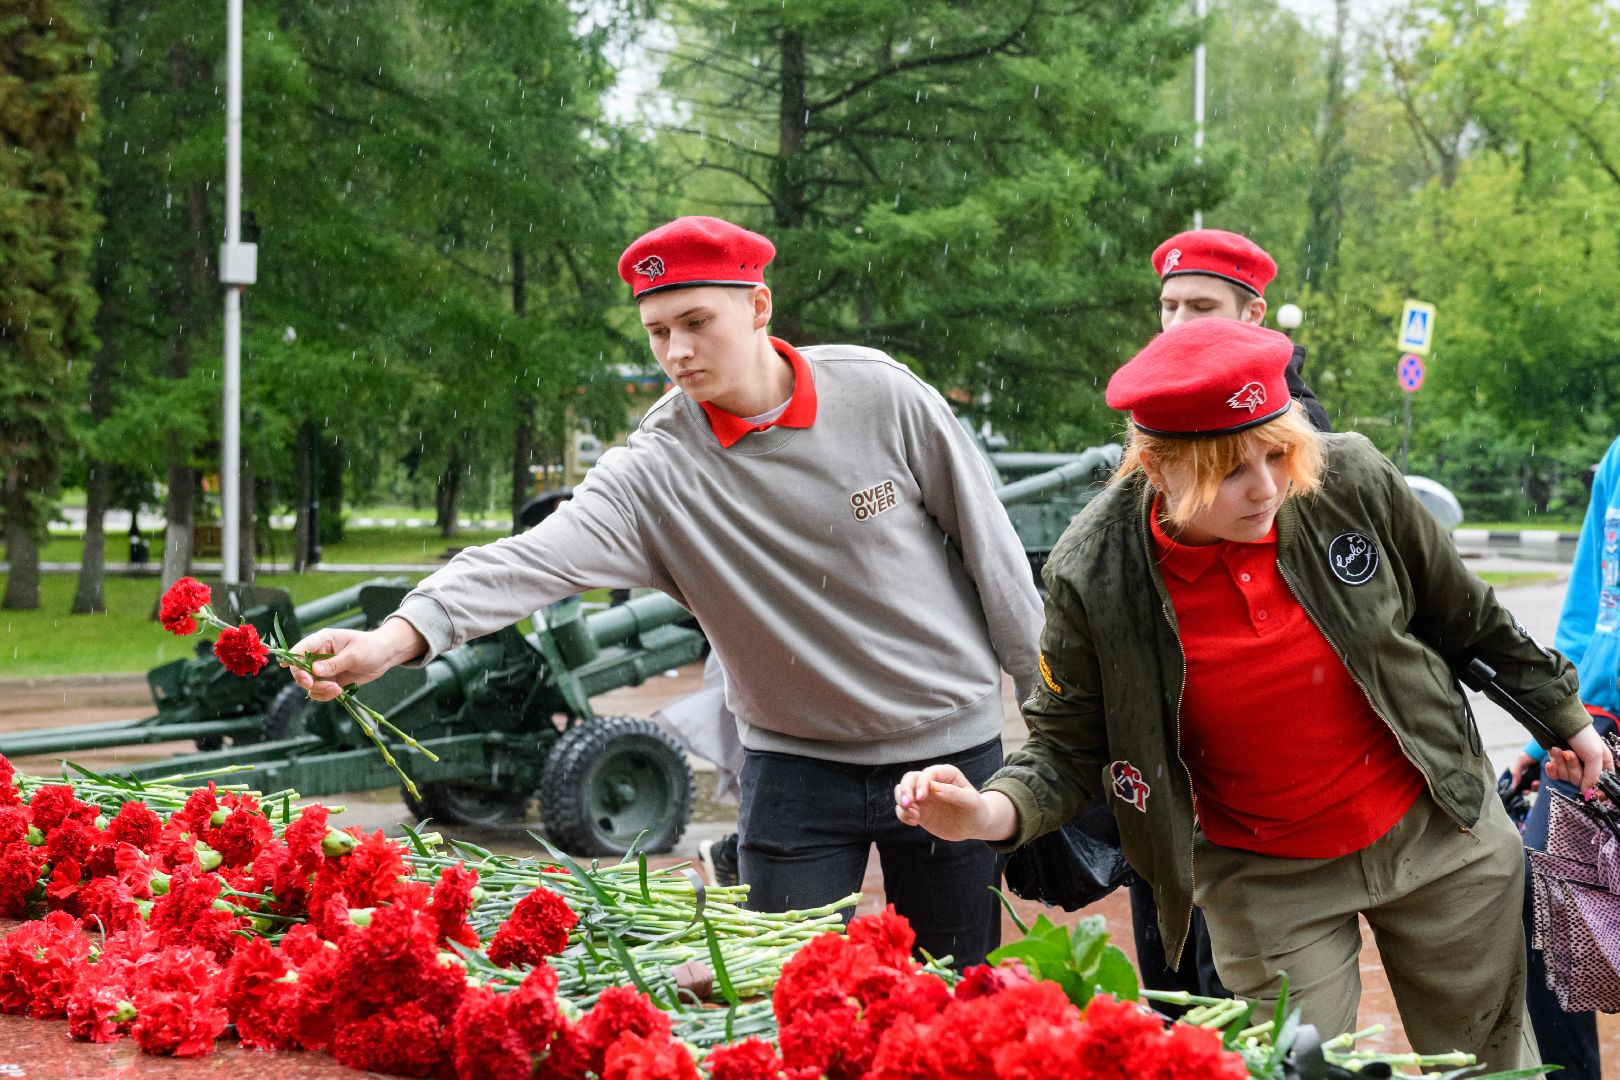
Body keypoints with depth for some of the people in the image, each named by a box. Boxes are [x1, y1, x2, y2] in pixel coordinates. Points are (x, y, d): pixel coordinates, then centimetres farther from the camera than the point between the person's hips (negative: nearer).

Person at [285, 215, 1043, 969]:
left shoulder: (880, 395, -11)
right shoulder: (658, 468, -12)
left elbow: (988, 546, -1)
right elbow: (536, 560, -27)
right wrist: (394, 638, -43)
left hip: (949, 745, 0)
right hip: (795, 761, 0)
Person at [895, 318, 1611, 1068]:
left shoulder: (1351, 480, -16)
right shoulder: (1094, 576, -21)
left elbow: (1466, 617, 1)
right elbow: (1068, 747, -9)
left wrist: (1563, 714, 14)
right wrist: (992, 812, -30)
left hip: (1437, 831, 2)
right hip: (1267, 882, -2)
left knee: (1493, 1058, 17)